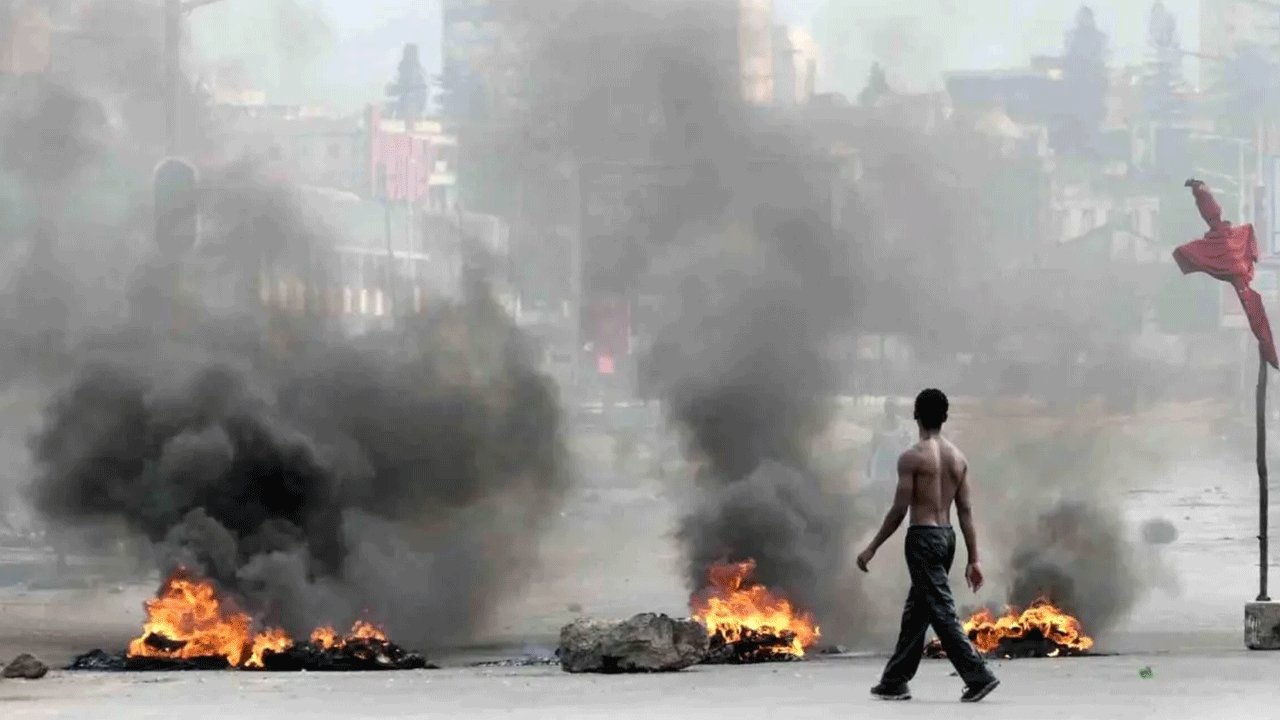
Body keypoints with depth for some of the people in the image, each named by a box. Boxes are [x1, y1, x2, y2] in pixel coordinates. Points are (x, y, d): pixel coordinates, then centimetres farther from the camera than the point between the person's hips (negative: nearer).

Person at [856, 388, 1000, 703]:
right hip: (947, 536, 8)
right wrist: (973, 559, 8)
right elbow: (966, 511, 7)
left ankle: (978, 676, -16)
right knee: (916, 611, 15)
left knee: (941, 611, -8)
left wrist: (872, 547, -4)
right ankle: (894, 681, 22)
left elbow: (899, 509, -12)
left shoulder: (912, 457, -11)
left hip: (923, 537, -8)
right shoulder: (958, 458, 7)